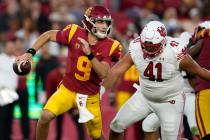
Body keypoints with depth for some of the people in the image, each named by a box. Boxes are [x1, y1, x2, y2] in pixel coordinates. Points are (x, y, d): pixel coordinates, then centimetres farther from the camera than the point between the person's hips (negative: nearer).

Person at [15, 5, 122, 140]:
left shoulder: (110, 46, -15)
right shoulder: (74, 33, -16)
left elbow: (103, 73, -24)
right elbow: (48, 35, -1)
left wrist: (89, 54, -35)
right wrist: (30, 53, -7)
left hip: (90, 96, 0)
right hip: (68, 90, 0)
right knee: (46, 116, -22)